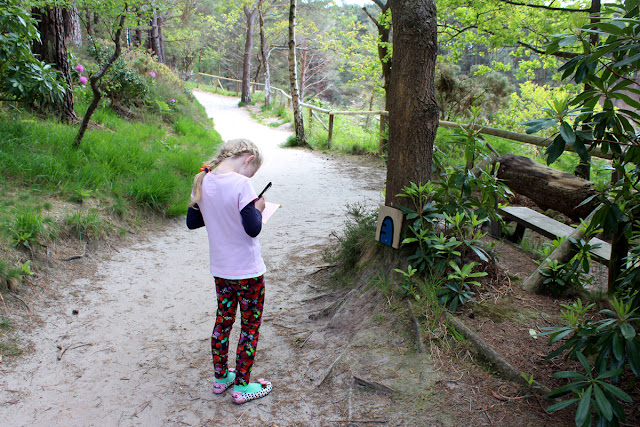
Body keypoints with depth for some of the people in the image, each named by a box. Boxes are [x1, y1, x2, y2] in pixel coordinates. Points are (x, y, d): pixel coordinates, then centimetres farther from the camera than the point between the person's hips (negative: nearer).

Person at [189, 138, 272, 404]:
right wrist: (258, 208, -6)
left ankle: (220, 377, 35)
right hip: (247, 272, -6)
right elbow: (253, 228, -24)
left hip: (220, 269, 6)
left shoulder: (203, 181, -2)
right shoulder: (241, 184, -22)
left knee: (223, 320, 21)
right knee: (250, 326, 10)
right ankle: (242, 386, 20)